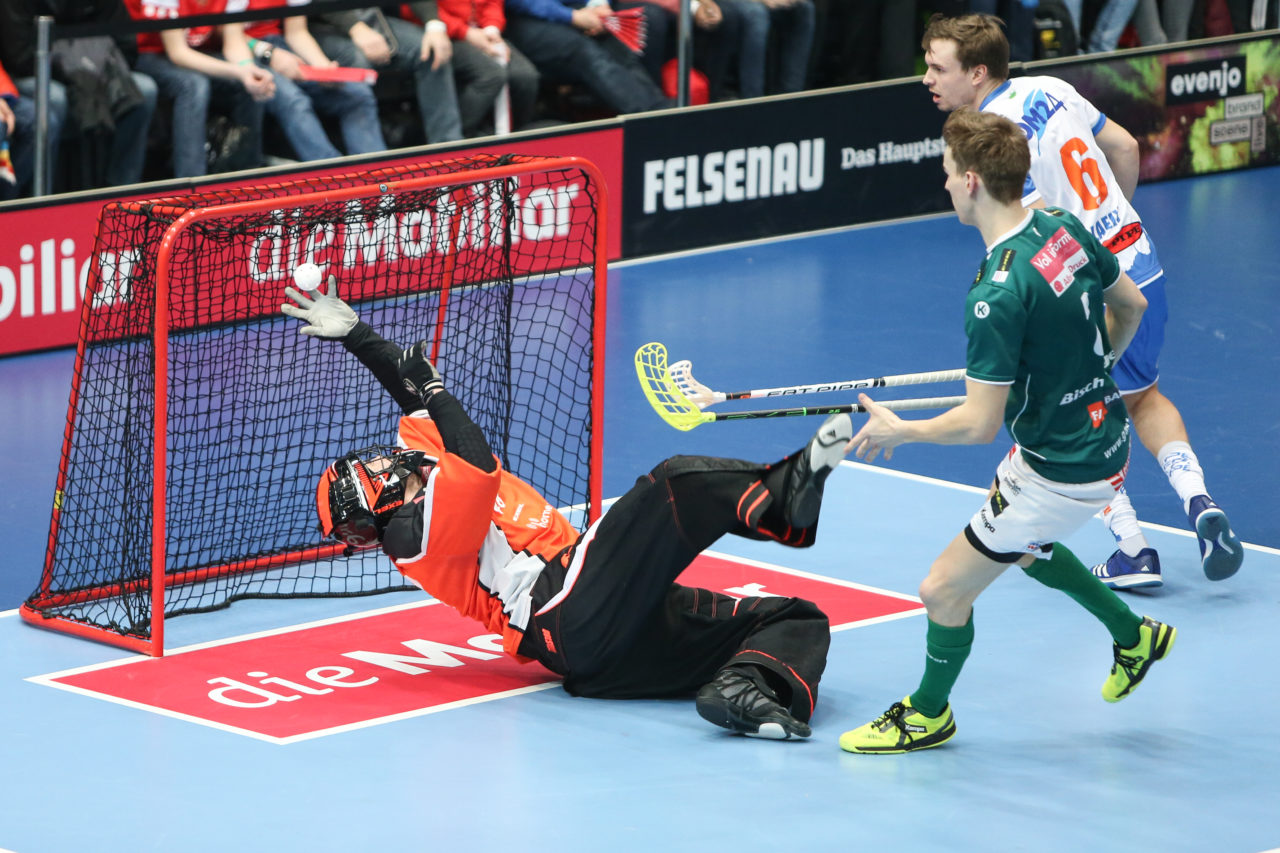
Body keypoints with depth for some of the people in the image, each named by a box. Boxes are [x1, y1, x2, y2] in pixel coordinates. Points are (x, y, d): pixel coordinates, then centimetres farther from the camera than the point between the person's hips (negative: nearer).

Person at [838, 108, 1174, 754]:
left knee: (944, 589, 6)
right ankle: (1133, 635, 47)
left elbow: (979, 425, -27)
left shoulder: (997, 296, -31)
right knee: (1019, 545, 35)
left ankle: (928, 714, 28)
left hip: (1060, 476, -9)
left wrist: (898, 431, -12)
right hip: (1103, 435, 9)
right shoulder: (1063, 228, -6)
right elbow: (1131, 304, 10)